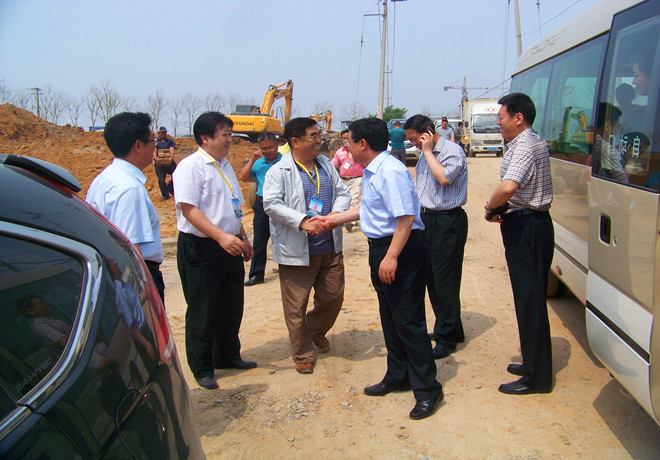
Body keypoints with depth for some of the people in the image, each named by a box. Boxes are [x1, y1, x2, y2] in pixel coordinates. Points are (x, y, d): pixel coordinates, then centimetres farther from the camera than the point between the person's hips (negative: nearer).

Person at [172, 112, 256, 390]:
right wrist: (221, 236, -30)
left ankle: (228, 356, 35)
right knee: (202, 311, 4)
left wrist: (242, 238, 18)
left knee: (231, 307, 17)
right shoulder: (190, 166, -13)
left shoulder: (225, 166, 14)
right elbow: (188, 208, -23)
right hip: (199, 248, -8)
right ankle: (202, 369, 18)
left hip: (229, 247, 8)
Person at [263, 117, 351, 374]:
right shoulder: (279, 172, -9)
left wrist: (336, 212, -13)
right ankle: (303, 355, 22)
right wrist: (303, 221, -28)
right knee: (296, 306, 4)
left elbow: (343, 193, 9)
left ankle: (316, 331, 44)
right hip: (296, 252, -5)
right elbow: (272, 204, -18)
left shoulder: (326, 165, 11)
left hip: (330, 247, 6)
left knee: (333, 296, 15)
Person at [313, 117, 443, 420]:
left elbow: (405, 217, -25)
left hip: (401, 250, -11)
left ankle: (426, 388, 8)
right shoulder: (371, 171, 11)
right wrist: (334, 219, 30)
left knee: (408, 319, -4)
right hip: (380, 248, 11)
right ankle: (397, 376, 34)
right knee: (389, 316, 19)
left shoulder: (391, 171, -20)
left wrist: (392, 257, -26)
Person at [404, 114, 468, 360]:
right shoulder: (424, 155, 14)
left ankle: (447, 338, 7)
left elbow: (444, 177, -28)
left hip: (447, 222, -9)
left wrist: (428, 152, -16)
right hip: (426, 218, 9)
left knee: (445, 280, -3)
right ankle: (445, 328, 28)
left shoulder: (453, 151, -11)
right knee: (431, 277, 14)